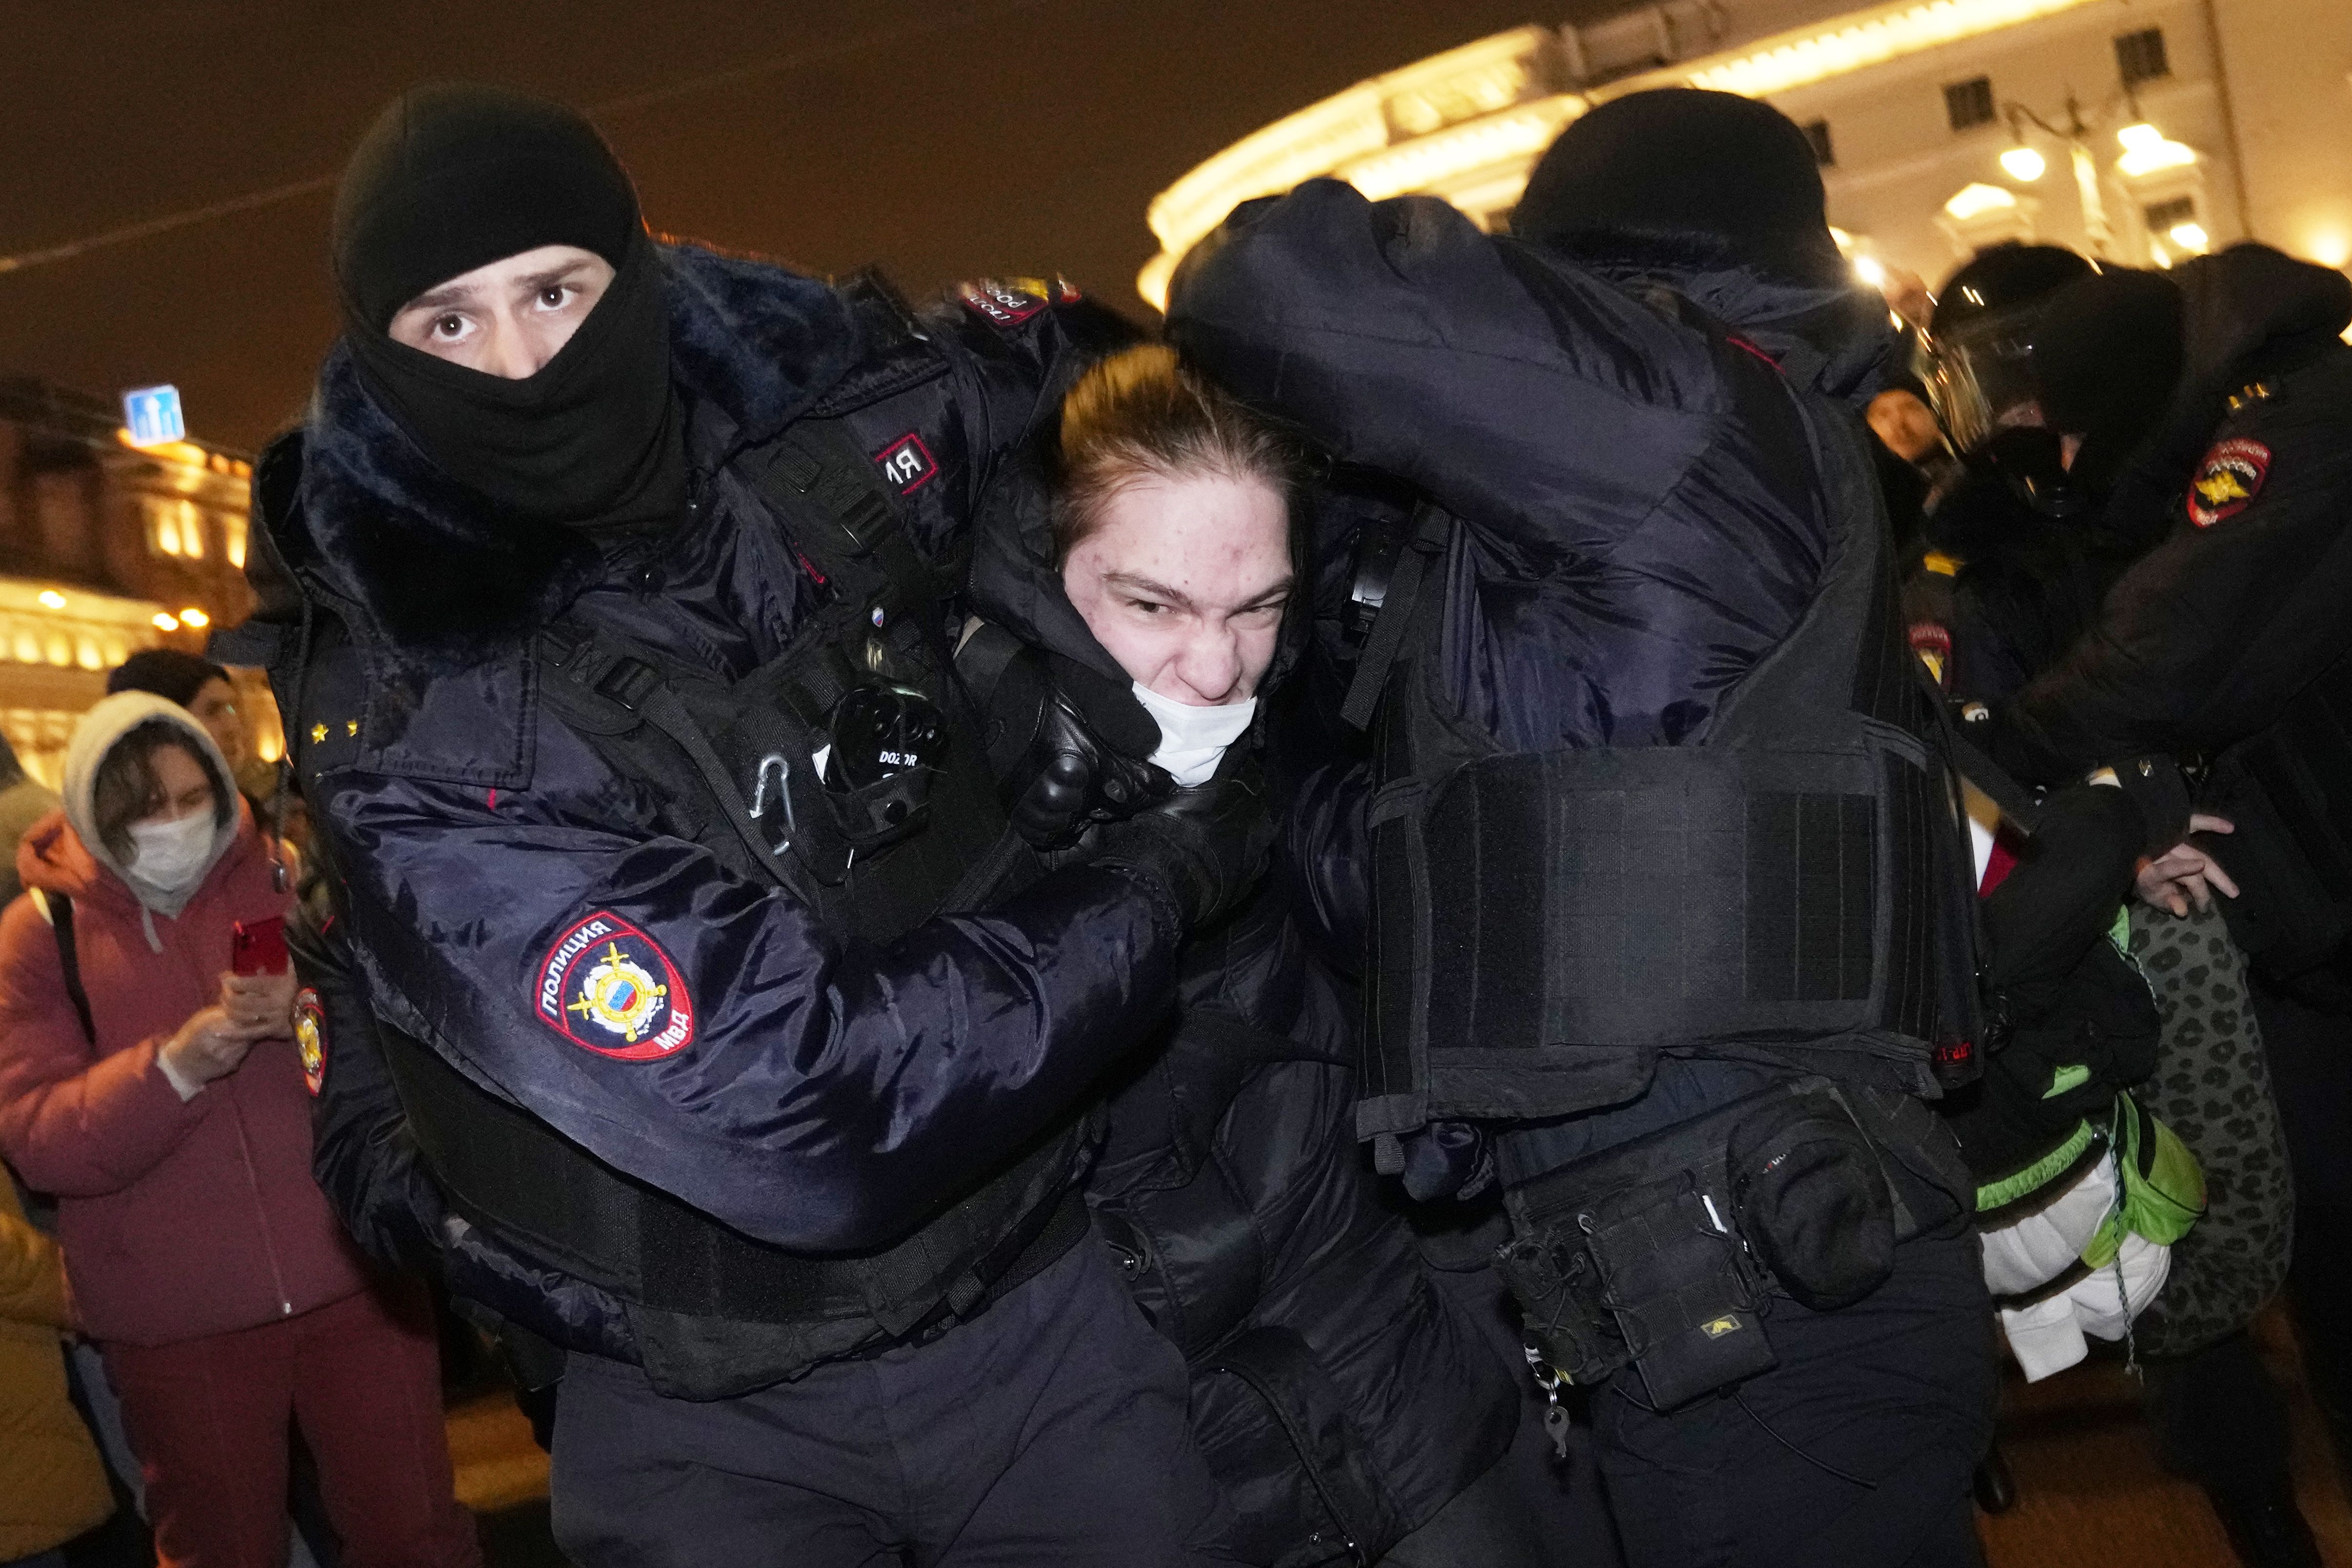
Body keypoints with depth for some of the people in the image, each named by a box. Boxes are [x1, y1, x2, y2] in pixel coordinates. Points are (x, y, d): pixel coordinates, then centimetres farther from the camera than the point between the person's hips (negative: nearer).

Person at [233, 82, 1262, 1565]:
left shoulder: (824, 437, -8)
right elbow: (788, 1112, -29)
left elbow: (1059, 353, 16)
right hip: (714, 1422, -4)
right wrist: (1166, 874, -21)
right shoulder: (410, 733, -23)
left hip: (1040, 1308, 5)